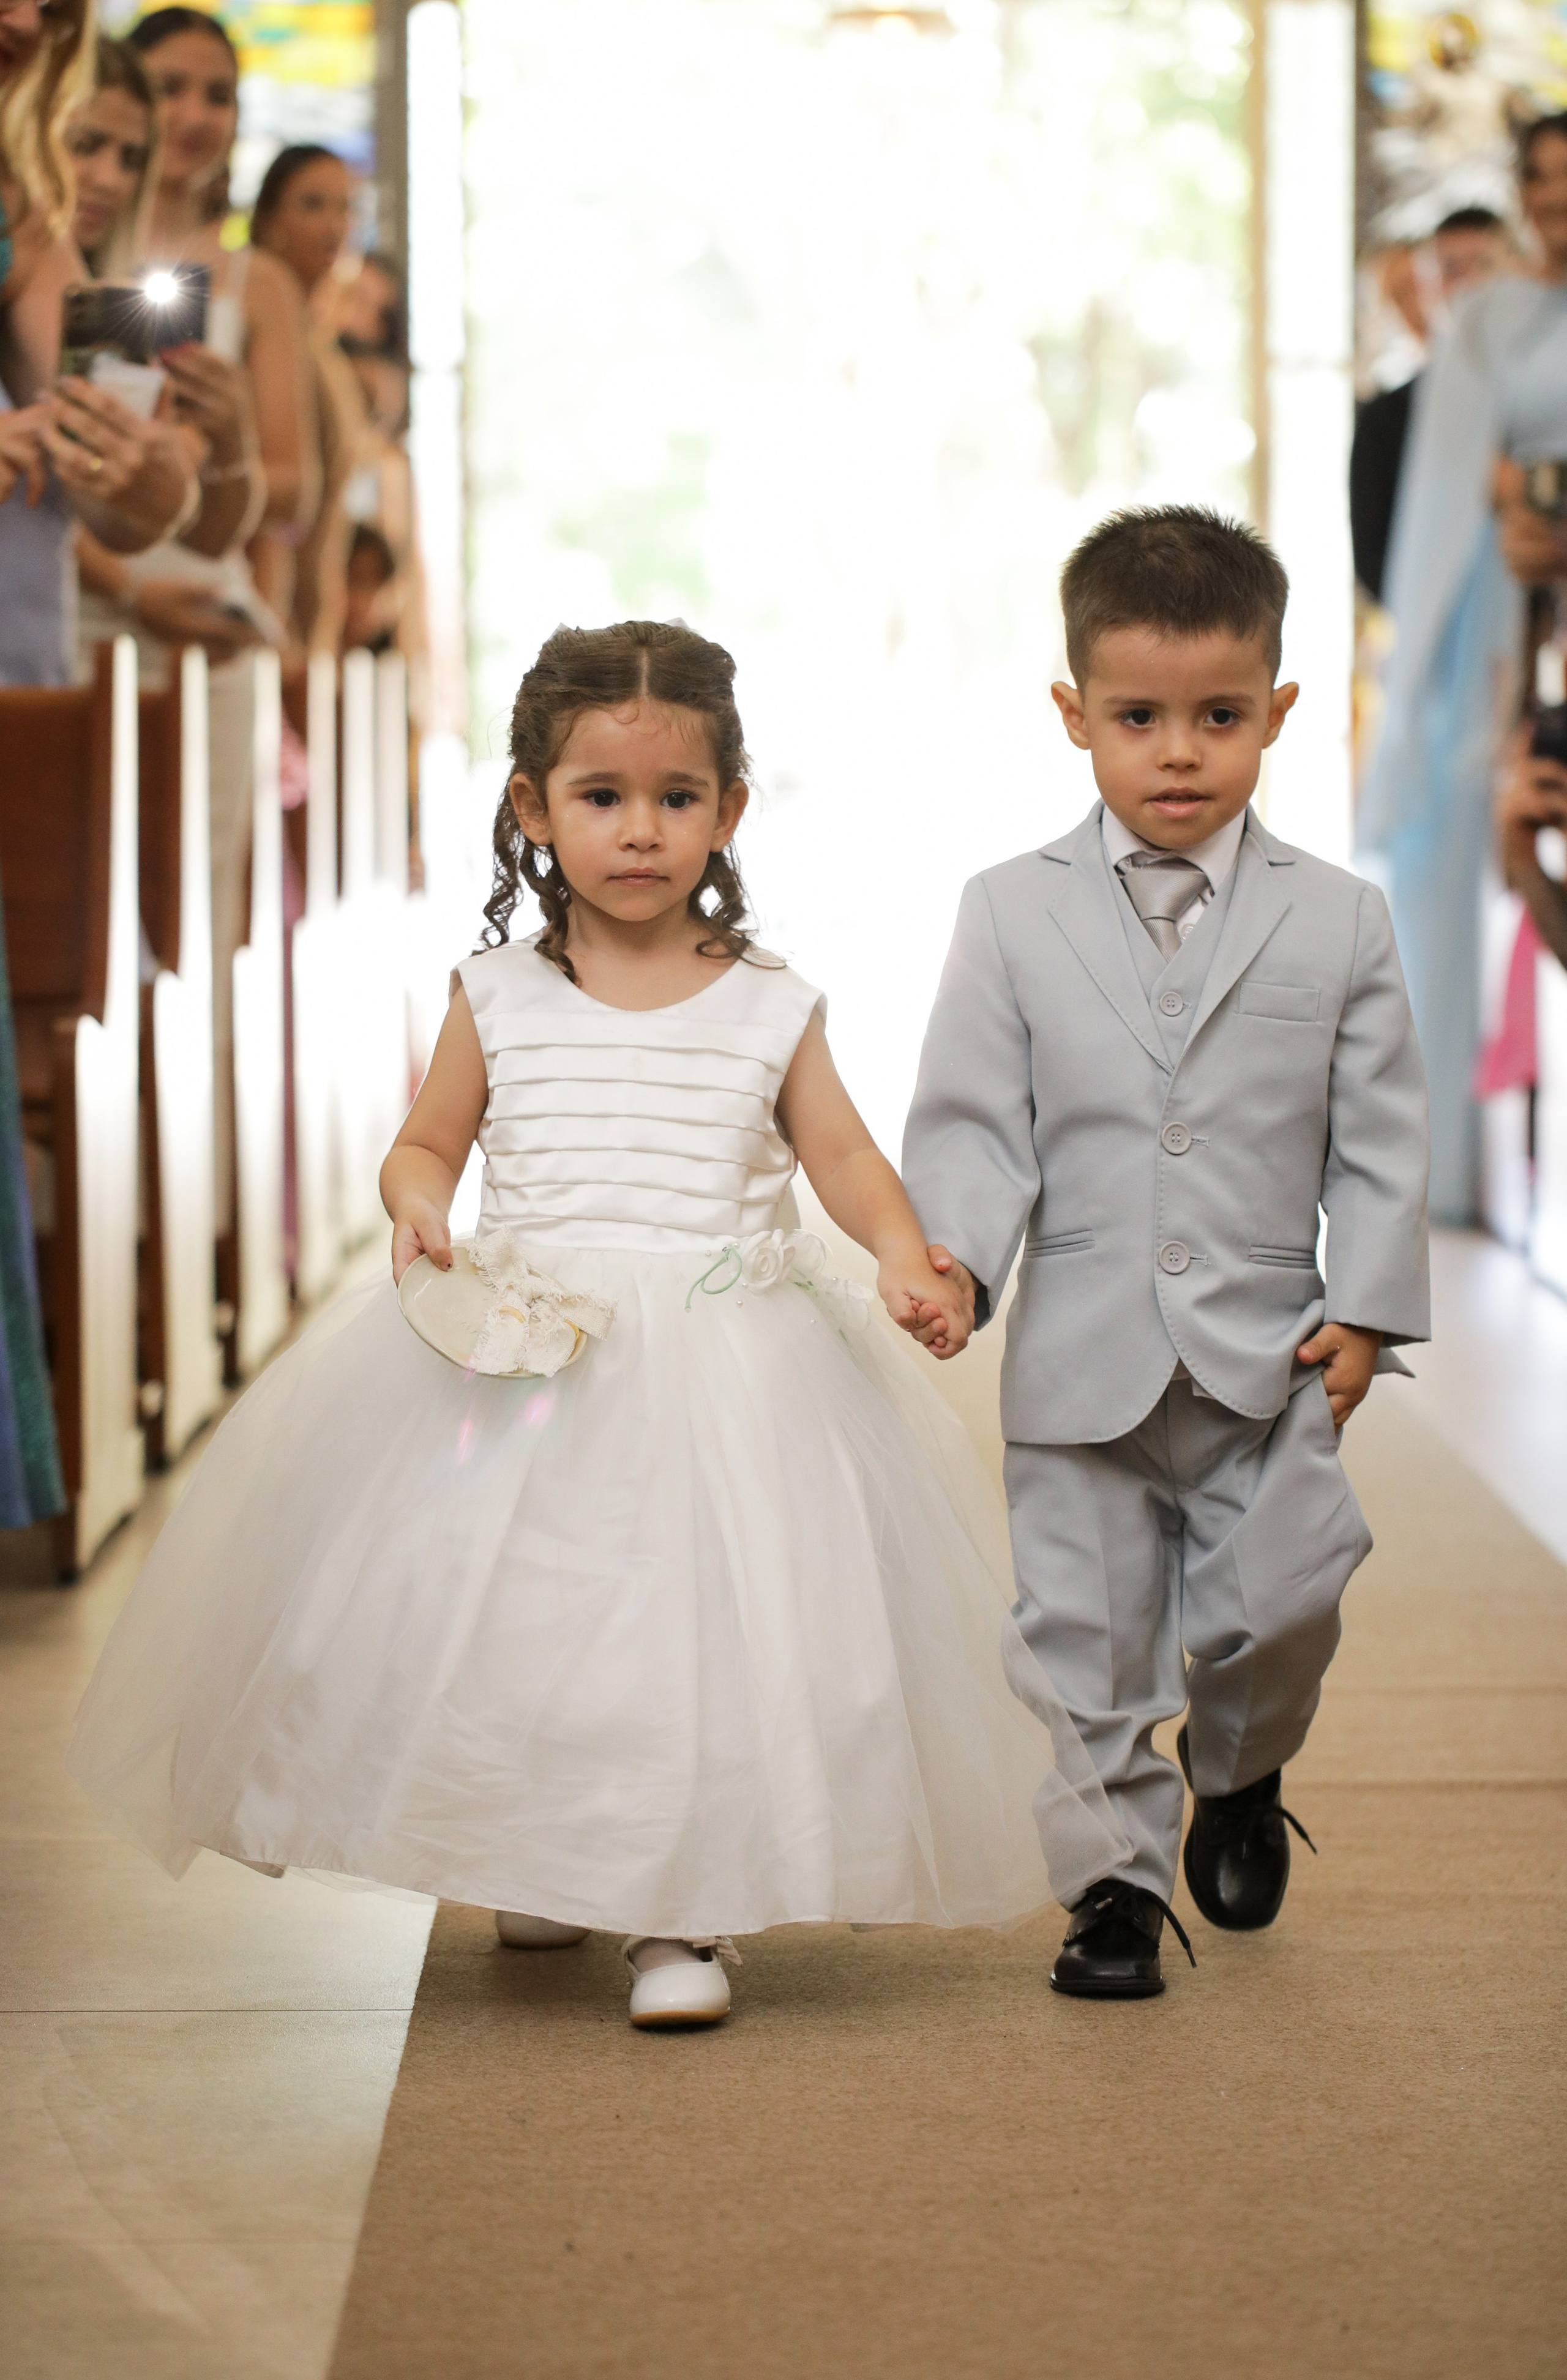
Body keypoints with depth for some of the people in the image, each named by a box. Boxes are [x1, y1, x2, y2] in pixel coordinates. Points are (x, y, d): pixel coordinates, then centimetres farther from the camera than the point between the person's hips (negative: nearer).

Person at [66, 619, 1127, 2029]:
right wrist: (419, 1211, -9)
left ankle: (679, 1912, 4)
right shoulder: (498, 1000, 5)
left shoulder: (770, 1009, 4)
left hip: (725, 1369, -1)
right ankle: (535, 1867, 30)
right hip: (523, 1352, 1)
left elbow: (842, 1153, 6)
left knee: (705, 1619, -10)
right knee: (511, 1606, 4)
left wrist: (908, 1260, -11)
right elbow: (427, 1143, 13)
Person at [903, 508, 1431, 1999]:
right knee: (1086, 1636, 5)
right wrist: (952, 1250, -19)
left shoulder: (1336, 923, 2)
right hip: (1084, 1357, 0)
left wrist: (1365, 1308, -4)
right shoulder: (1014, 915, 0)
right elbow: (974, 1119, -2)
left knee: (1274, 1611, -1)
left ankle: (1237, 1775, 31)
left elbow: (1379, 1136, 4)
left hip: (1272, 1355, 0)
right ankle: (1118, 1876, 19)